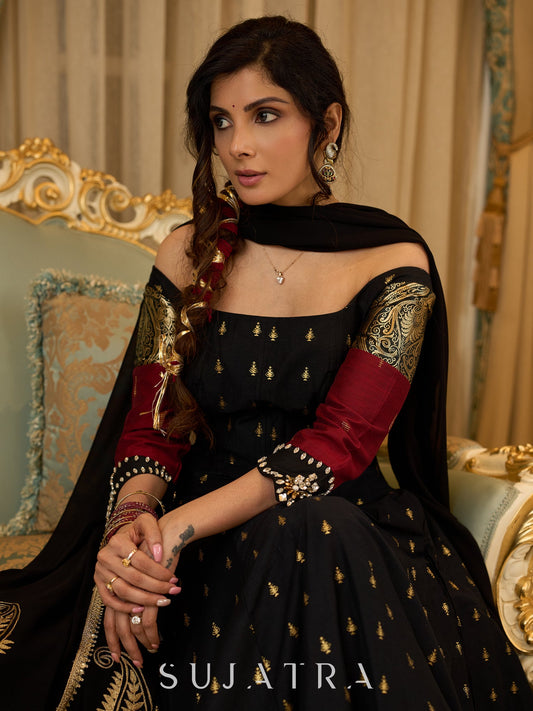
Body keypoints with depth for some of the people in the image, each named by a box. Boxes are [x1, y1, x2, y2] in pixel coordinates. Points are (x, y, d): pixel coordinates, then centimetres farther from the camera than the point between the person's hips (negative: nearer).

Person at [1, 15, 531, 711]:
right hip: (195, 542, 1)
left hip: (341, 519, -1)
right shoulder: (189, 254, 5)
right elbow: (150, 423, 2)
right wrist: (134, 516, -21)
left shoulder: (394, 261, -4)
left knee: (311, 536, -35)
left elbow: (342, 439, -14)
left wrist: (182, 526, -24)